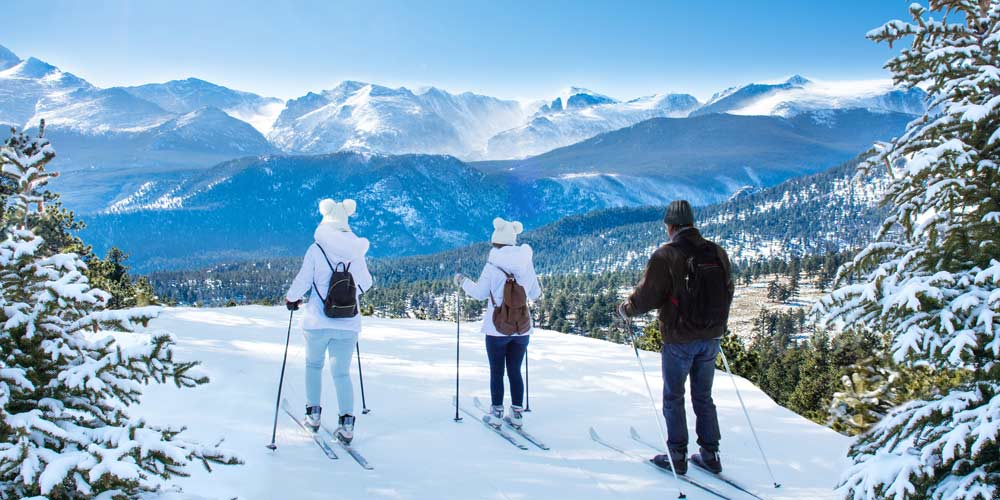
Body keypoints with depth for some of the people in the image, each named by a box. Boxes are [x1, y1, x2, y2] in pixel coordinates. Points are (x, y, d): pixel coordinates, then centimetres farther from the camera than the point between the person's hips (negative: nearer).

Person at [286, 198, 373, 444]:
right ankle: (347, 422, -6)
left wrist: (291, 298, 14)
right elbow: (366, 283, 14)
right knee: (342, 373, 9)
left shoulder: (316, 249, -9)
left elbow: (302, 281, -7)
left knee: (313, 365, 22)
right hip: (348, 324, 2)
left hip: (318, 322, -2)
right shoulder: (356, 251, 2)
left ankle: (313, 414, 23)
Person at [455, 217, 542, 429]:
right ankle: (517, 414, 15)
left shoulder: (492, 265, -11)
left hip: (497, 328, -3)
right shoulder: (527, 264, -2)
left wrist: (462, 281, 13)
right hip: (522, 328, 3)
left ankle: (497, 413, 12)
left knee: (497, 372, 8)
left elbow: (480, 293, -3)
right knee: (515, 371, 14)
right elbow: (534, 294, 6)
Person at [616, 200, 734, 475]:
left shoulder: (666, 255, -16)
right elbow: (727, 293, 13)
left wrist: (625, 309, 4)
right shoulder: (717, 252, 2)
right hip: (711, 338, 5)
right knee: (704, 397, 17)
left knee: (674, 398, 10)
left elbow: (646, 295, -15)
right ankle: (710, 455, 22)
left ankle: (677, 456, 14)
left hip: (679, 340, -5)